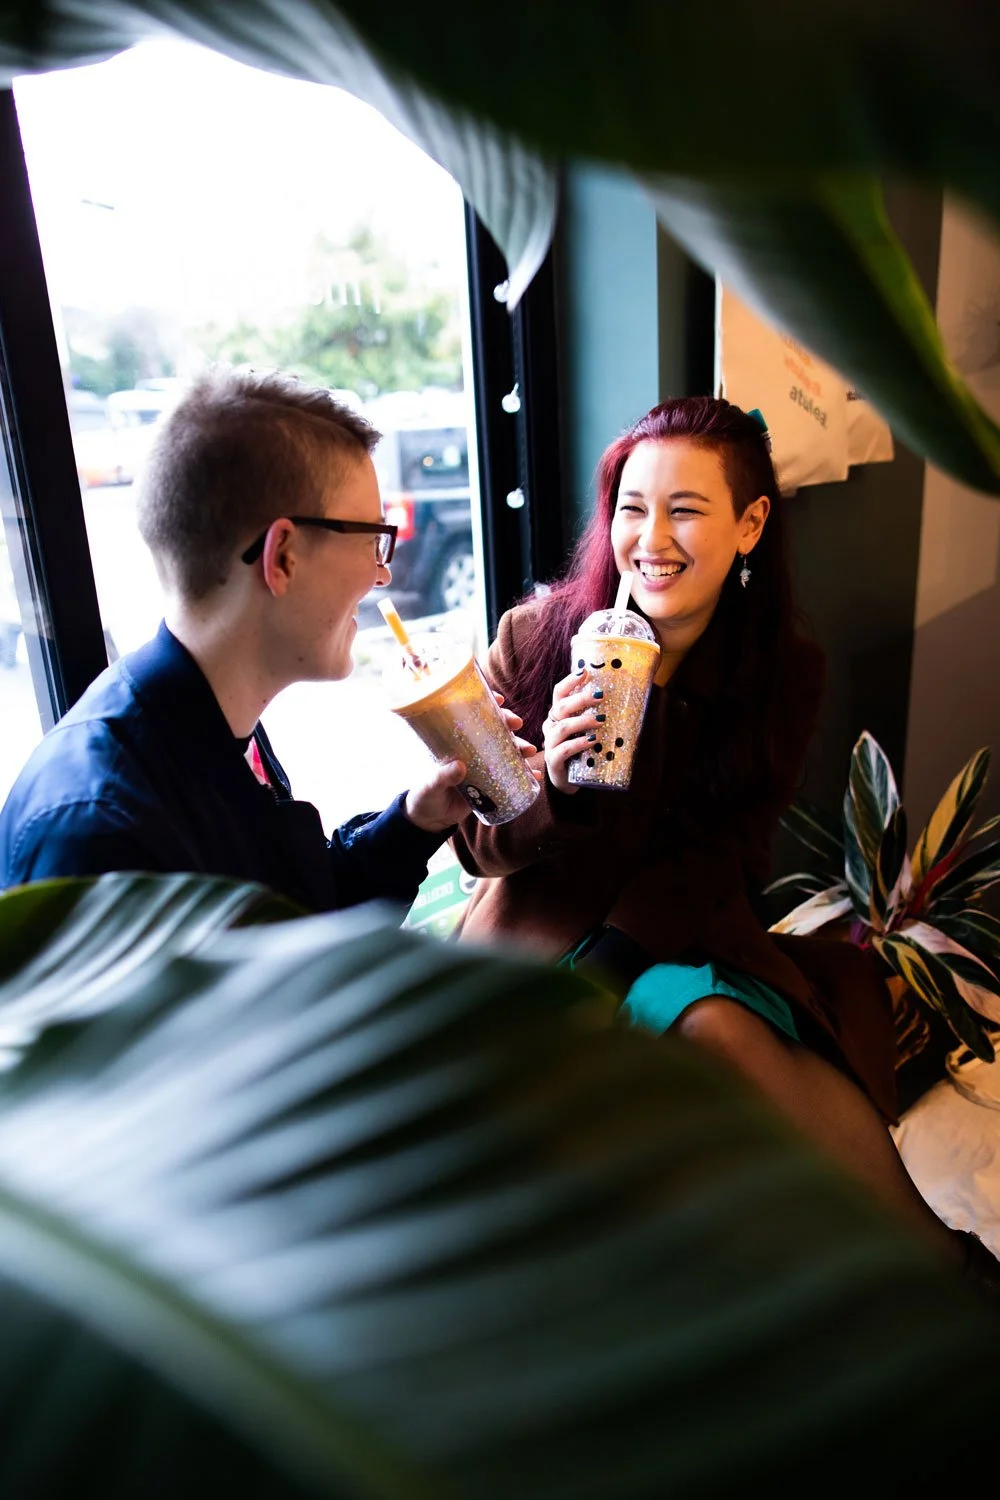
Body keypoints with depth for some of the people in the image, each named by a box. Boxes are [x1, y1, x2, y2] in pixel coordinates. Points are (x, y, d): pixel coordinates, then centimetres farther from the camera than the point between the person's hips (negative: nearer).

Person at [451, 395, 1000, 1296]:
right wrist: (551, 784, -29)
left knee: (720, 1029, -30)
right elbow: (480, 846, -5)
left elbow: (716, 859, -2)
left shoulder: (785, 670, -3)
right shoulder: (534, 637, -7)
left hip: (688, 931, 1)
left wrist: (598, 980, -16)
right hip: (546, 923, 0)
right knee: (719, 1029, -27)